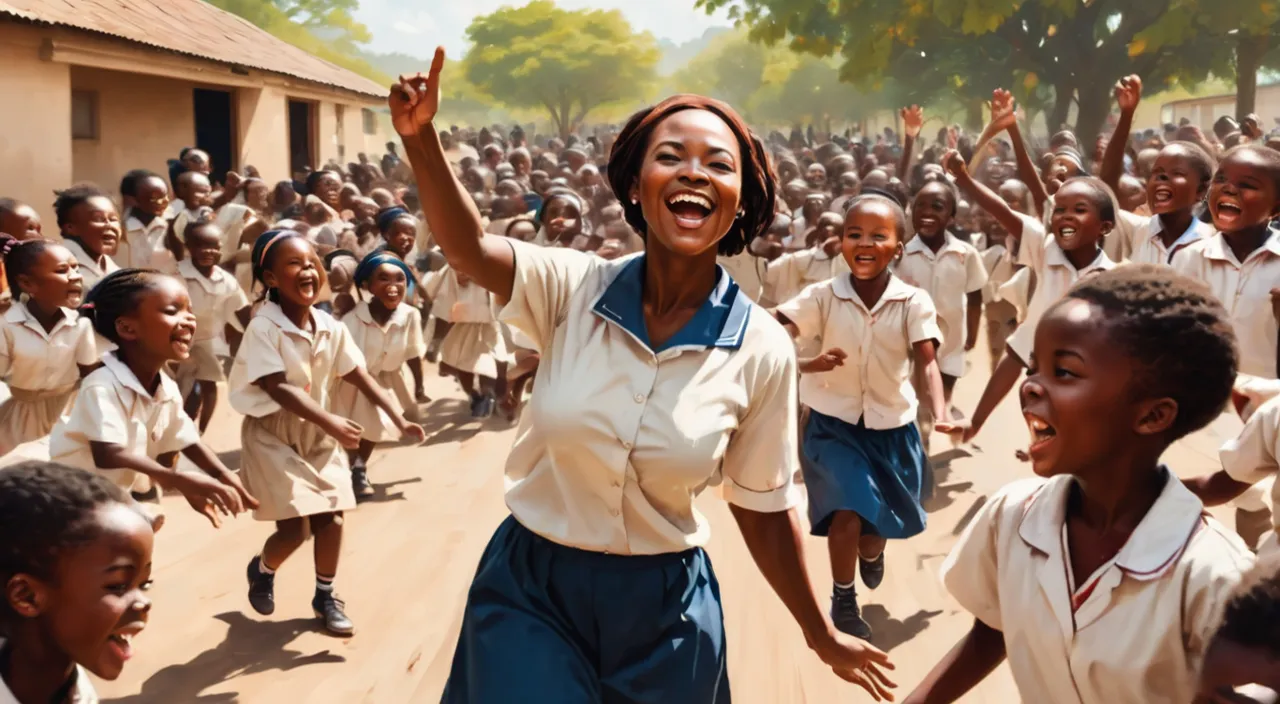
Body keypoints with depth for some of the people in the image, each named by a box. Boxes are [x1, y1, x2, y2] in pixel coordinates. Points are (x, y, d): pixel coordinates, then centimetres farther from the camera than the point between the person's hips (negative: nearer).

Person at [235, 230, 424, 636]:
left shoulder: (331, 328, -2)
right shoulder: (264, 328, -20)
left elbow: (359, 376, 3)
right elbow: (278, 389, -27)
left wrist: (398, 419, -2)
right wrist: (330, 421, -36)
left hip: (317, 433, 6)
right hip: (272, 434, -6)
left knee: (330, 518, 3)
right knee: (295, 526, -9)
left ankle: (325, 597, 24)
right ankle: (261, 570, 24)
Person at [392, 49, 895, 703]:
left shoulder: (762, 349, -10)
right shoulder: (572, 288, -10)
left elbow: (764, 507, 0)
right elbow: (468, 247, -27)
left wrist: (821, 634, 7)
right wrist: (420, 137, -44)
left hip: (662, 606, 1)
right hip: (529, 588, 0)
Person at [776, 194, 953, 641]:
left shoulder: (914, 302, -14)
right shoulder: (822, 296, -14)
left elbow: (927, 364, -20)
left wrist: (940, 415, -37)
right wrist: (805, 365, -35)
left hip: (891, 426, 2)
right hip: (833, 423, -1)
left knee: (879, 520, 15)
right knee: (847, 514, -15)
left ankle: (871, 552, 55)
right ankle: (843, 602, 11)